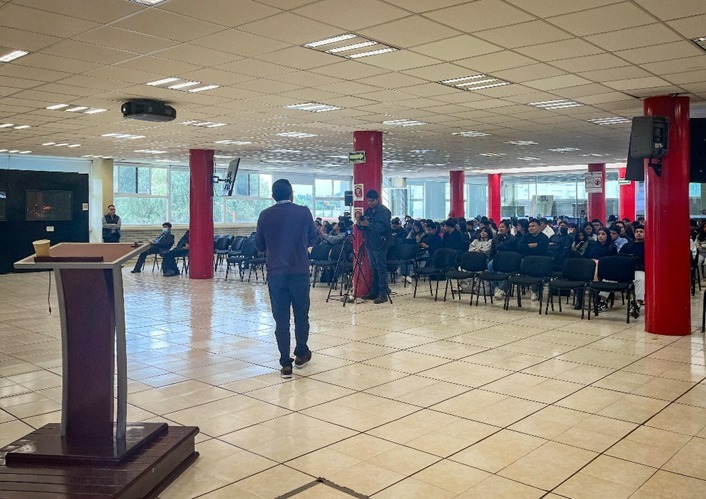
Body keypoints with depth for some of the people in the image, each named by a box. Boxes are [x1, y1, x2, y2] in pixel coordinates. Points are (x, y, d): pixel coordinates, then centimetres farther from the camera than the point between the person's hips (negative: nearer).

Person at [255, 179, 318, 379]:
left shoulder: (265, 215, -1)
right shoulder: (303, 212, -3)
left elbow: (259, 245, 7)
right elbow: (313, 239, 8)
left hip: (275, 272, 1)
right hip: (300, 270, 0)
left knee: (281, 318, 4)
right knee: (301, 314, 16)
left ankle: (286, 364, 5)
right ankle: (301, 353, 29)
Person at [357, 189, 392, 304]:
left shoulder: (383, 211, -8)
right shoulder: (368, 211, 16)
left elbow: (383, 227, -21)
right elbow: (364, 228, 17)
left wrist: (368, 224, -25)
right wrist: (360, 223, -5)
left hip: (380, 244, -8)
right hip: (370, 243, 8)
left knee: (381, 269, -7)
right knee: (373, 269, 12)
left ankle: (383, 294, -6)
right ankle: (374, 292, 18)